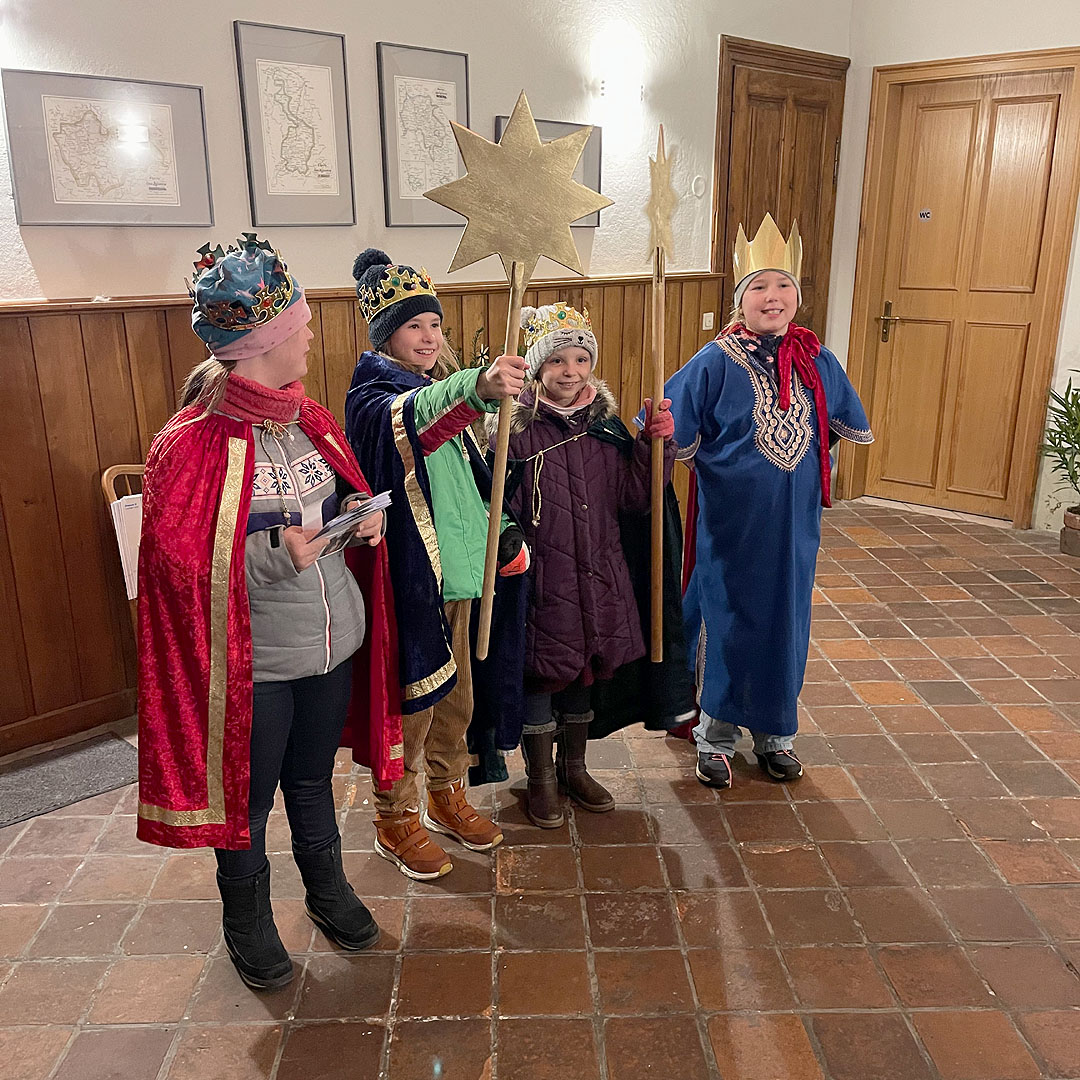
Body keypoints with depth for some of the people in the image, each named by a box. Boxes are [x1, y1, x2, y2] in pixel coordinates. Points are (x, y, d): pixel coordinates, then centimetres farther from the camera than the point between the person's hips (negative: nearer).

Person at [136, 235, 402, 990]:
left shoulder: (313, 421, 4)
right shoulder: (192, 445, -17)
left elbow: (349, 493, 18)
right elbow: (171, 558, -17)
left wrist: (360, 514, -5)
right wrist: (274, 554, -25)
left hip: (333, 643, 6)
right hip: (252, 663, -5)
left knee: (313, 778, 24)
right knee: (246, 794, 14)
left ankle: (328, 889, 46)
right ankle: (248, 921, 38)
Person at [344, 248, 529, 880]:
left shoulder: (440, 390, 13)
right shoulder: (372, 396, -12)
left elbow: (473, 474, 20)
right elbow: (408, 420, -38)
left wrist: (503, 534, 7)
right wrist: (477, 388, -56)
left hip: (458, 570, 8)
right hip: (409, 577, -7)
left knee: (456, 696, 18)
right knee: (410, 703, 4)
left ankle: (447, 797, 38)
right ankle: (396, 821, 24)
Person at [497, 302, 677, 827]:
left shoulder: (606, 423, 5)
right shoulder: (515, 427, -10)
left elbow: (634, 498, 2)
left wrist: (655, 443, -9)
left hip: (597, 575, 5)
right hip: (541, 577, -5)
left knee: (584, 671, 18)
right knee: (541, 675, 8)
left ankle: (574, 767, 39)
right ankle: (540, 779, 29)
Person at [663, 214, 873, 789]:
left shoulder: (817, 361, 1)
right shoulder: (715, 363, -11)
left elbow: (856, 428, 17)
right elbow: (676, 439, -8)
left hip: (793, 521, 4)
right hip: (731, 522, -4)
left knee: (784, 619, 13)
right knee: (727, 621, 7)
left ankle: (774, 732, 32)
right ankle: (716, 734, 25)